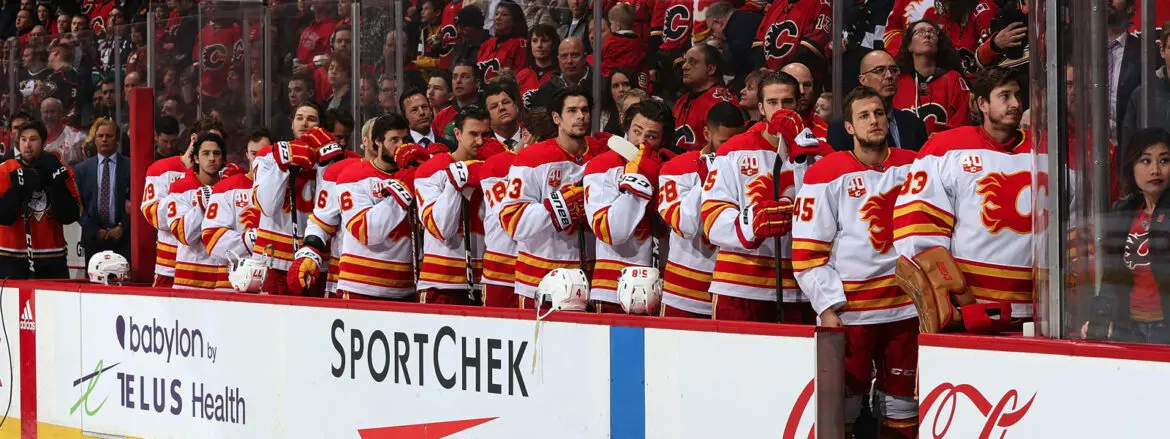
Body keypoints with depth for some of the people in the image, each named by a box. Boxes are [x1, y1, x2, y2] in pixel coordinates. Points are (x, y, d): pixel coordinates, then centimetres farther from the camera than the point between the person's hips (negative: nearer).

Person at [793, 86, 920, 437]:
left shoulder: (911, 166, 6)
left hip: (904, 307, 4)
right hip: (849, 310, -4)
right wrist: (827, 308, -11)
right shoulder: (826, 176, -5)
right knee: (841, 407, -3)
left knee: (902, 406, 9)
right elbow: (806, 252, -6)